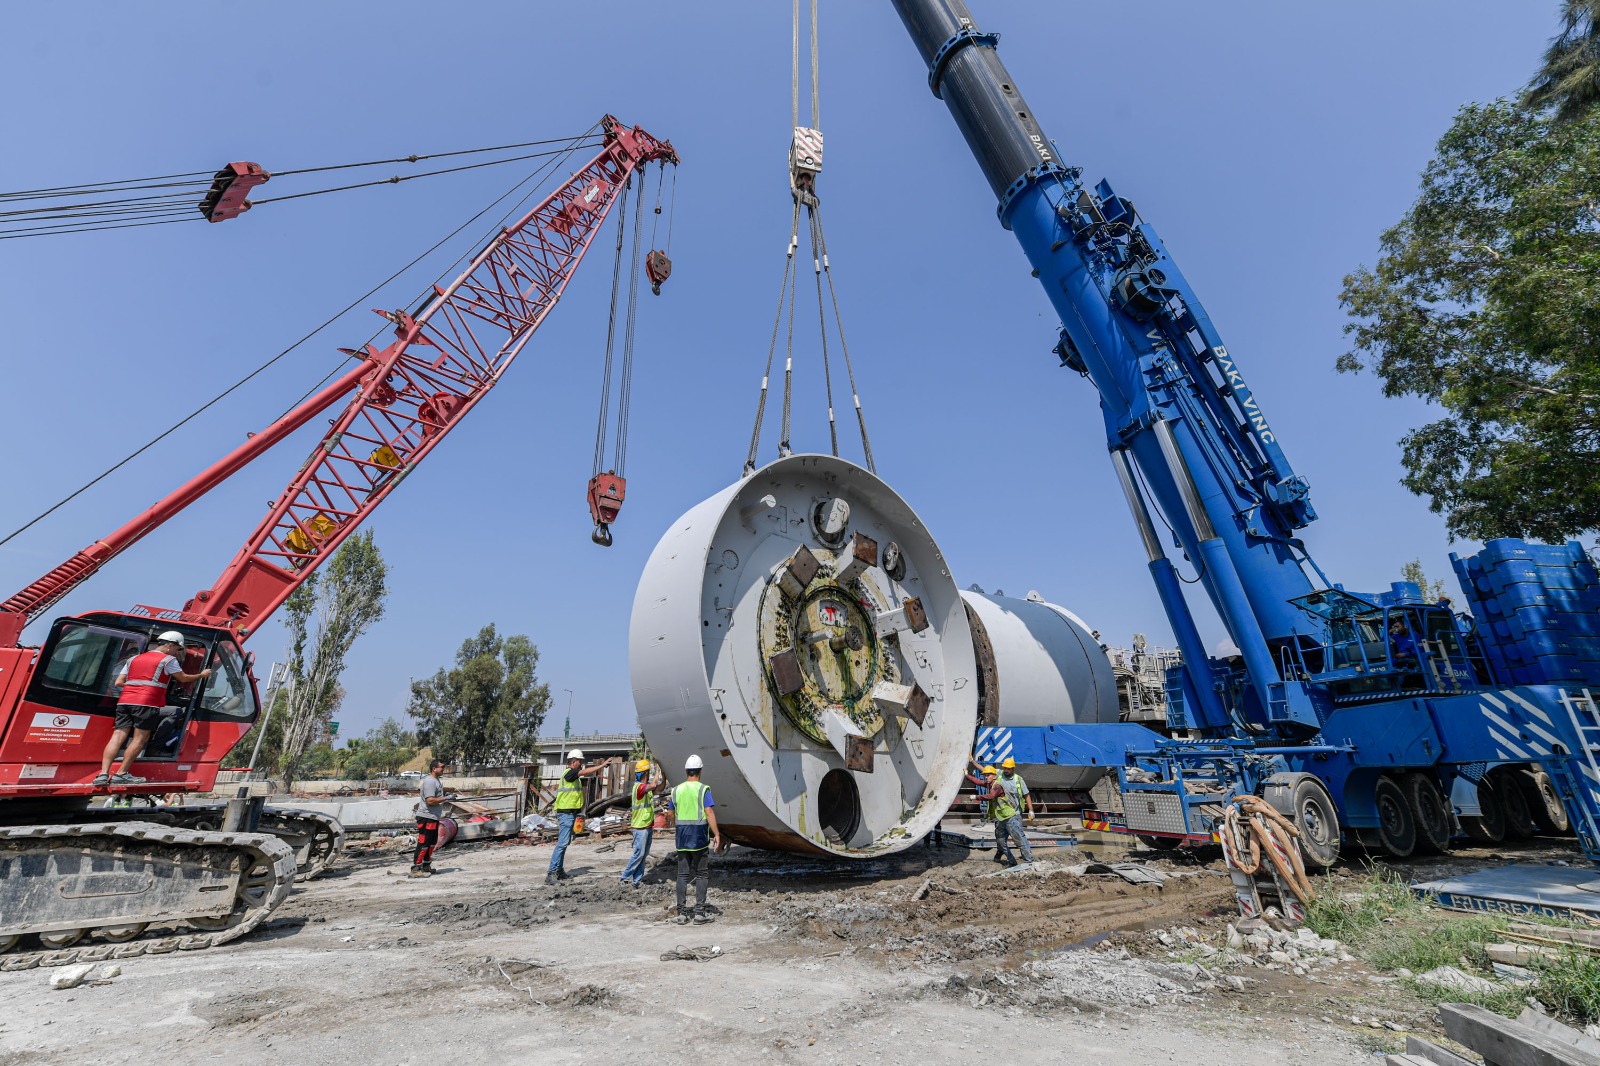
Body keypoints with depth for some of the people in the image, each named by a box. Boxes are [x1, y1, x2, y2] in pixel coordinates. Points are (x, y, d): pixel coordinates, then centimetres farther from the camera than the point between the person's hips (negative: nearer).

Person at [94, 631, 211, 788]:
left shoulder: (134, 659, 24)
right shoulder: (168, 660, 5)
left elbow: (118, 682, 19)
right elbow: (184, 678, 10)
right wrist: (201, 675, 26)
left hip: (124, 701, 6)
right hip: (146, 703, -6)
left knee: (117, 737, 0)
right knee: (140, 738, -2)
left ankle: (103, 774, -9)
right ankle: (121, 774, -4)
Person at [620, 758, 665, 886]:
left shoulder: (647, 785, 10)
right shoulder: (639, 786, -19)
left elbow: (661, 787, 16)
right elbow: (654, 785, -35)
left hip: (648, 826, 9)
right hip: (640, 827, -9)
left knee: (644, 854, 11)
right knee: (639, 853, -7)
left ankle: (637, 879, 17)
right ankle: (626, 877, 4)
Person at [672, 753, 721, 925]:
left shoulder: (677, 790, 5)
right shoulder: (703, 789, -9)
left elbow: (671, 814, 12)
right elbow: (709, 812, -17)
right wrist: (717, 835, -14)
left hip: (682, 838, 4)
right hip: (700, 839, -4)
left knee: (682, 875, 10)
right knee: (702, 875, 6)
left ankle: (682, 913, 13)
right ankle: (699, 912, 6)